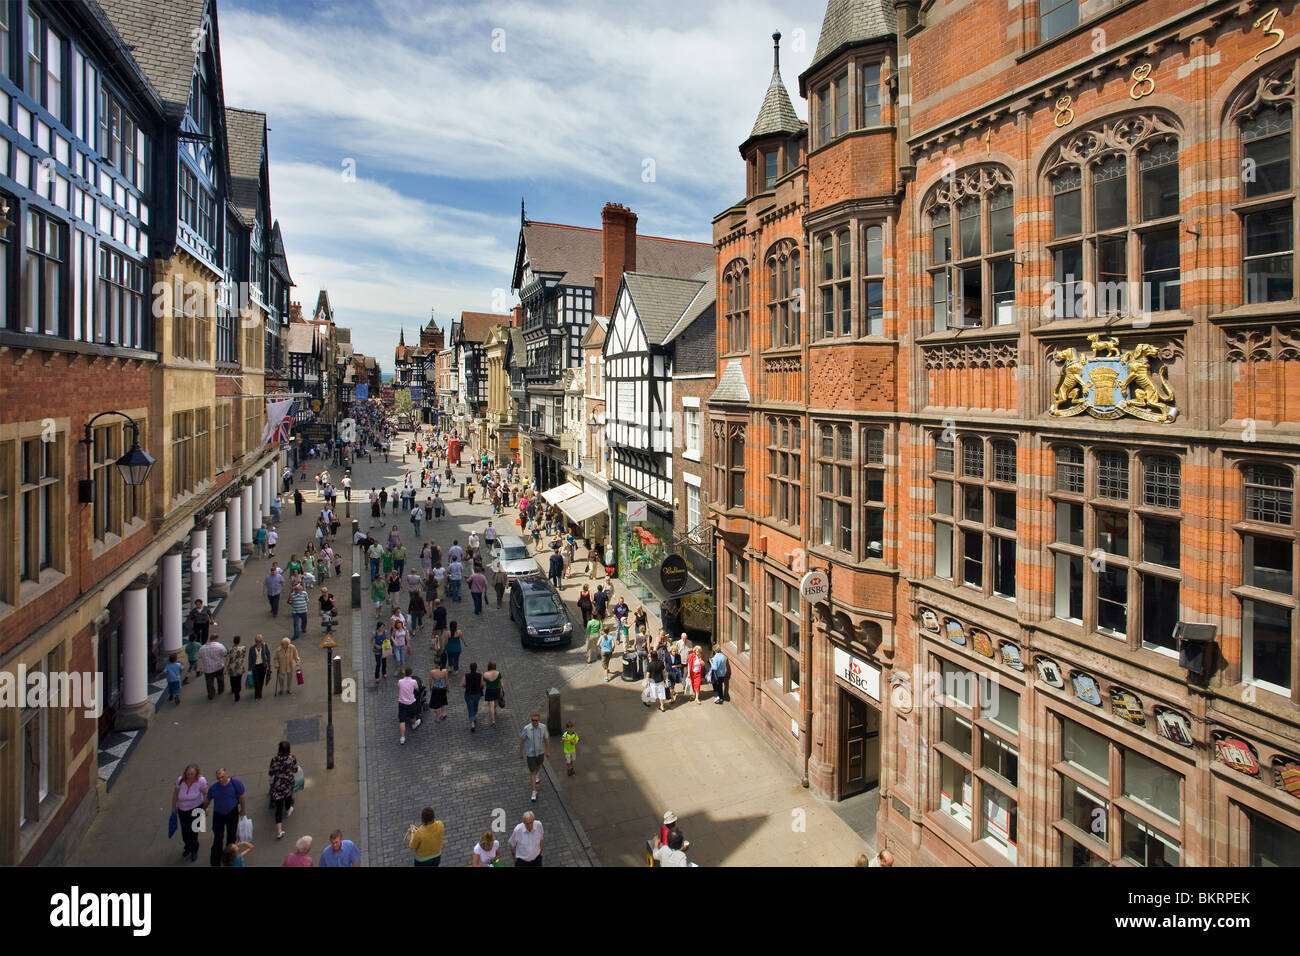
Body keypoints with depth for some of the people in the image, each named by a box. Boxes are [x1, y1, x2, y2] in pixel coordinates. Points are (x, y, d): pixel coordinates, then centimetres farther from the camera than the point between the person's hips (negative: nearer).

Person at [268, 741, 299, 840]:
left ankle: (279, 831, 0)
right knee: (288, 795, 35)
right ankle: (288, 811, 62)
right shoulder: (292, 758, -16)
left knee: (279, 807, 3)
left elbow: (271, 773, -7)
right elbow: (295, 770, -3)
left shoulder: (275, 759, -19)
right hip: (288, 783, 2)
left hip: (277, 785, -2)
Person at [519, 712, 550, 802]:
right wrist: (521, 753, -3)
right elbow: (522, 741, -13)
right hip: (530, 753, -3)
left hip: (540, 752, 3)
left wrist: (548, 751, 2)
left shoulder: (543, 727, -22)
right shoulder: (526, 728, -29)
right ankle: (534, 791, 17)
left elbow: (546, 739, -7)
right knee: (532, 772, 1)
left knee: (538, 766, 29)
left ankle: (535, 776, 64)